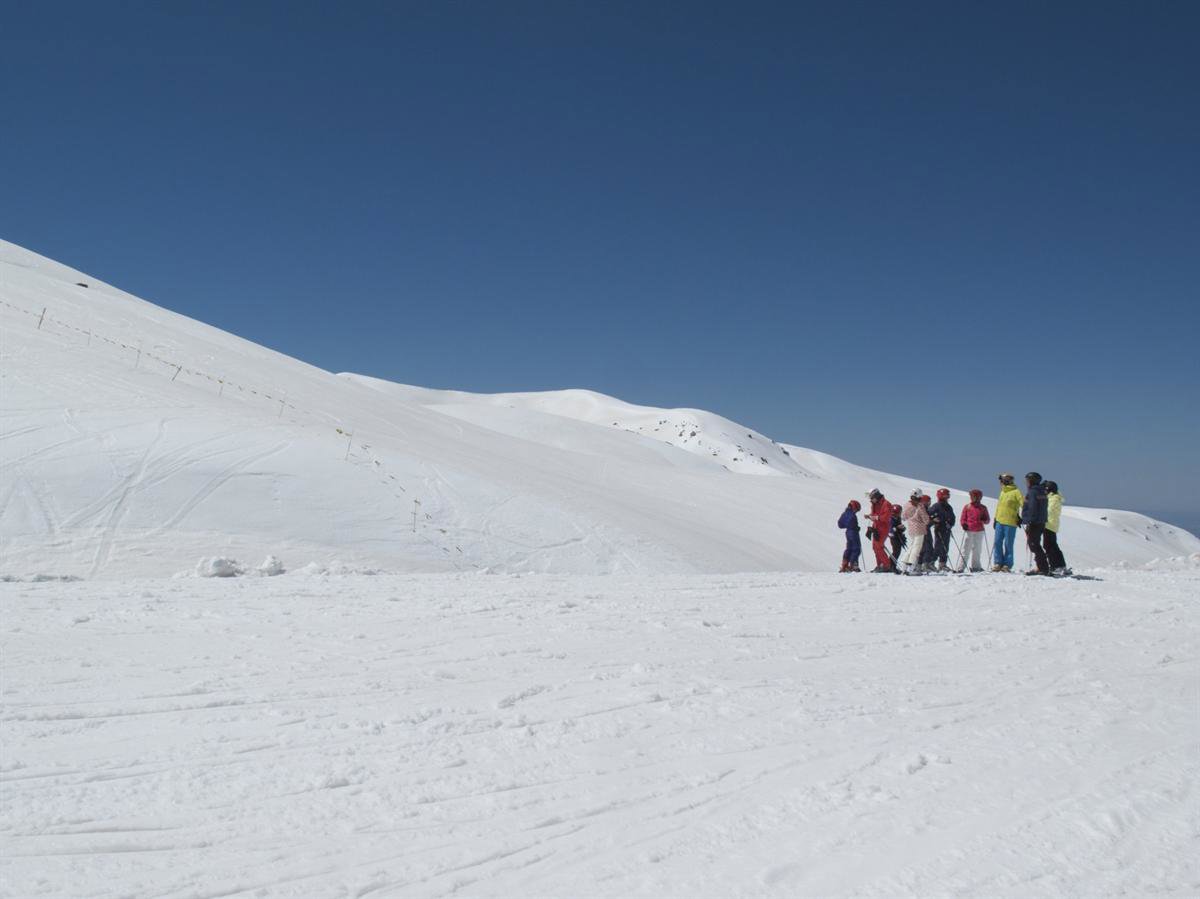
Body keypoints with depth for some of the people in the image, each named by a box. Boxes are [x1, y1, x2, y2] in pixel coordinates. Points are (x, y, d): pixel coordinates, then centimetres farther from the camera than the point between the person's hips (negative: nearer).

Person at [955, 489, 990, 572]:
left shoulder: (983, 508, 11)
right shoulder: (967, 507, 6)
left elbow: (988, 520, 13)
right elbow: (963, 518, 8)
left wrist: (984, 520, -10)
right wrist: (964, 524, -13)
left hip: (979, 532, 3)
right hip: (969, 531, -2)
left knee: (977, 550, 9)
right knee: (966, 550, -5)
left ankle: (976, 566, 18)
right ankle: (960, 567, -6)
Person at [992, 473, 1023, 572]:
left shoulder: (1016, 492, -6)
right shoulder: (1002, 492, 17)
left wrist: (1021, 517, -14)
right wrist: (995, 518, 21)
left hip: (1010, 523, -7)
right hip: (1000, 522, 7)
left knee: (1008, 545, -2)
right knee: (998, 543, 3)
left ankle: (1007, 565, 4)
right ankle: (998, 563, 7)